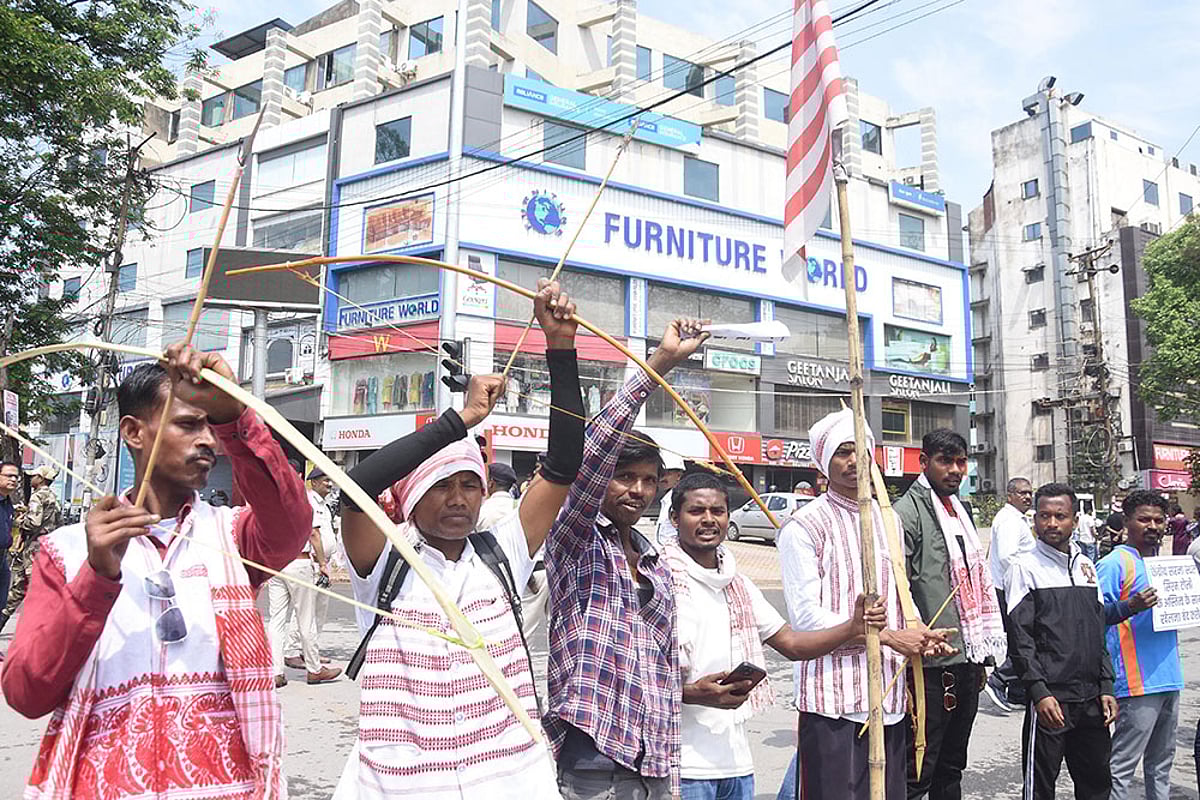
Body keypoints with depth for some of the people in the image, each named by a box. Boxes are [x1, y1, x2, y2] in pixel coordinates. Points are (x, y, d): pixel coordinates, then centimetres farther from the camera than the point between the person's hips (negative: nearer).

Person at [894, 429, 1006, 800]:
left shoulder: (960, 512, 17)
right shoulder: (907, 512, -11)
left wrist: (981, 656, 20)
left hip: (967, 662, 9)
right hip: (932, 666, -9)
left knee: (951, 768, 18)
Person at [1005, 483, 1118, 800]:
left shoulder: (1086, 566, 12)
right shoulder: (1026, 566, -6)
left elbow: (1099, 633, 16)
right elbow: (1019, 637, -11)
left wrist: (1106, 688, 10)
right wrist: (1039, 692, -17)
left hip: (1091, 699, 6)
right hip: (1051, 697, -6)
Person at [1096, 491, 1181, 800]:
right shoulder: (1115, 563, -10)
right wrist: (1131, 606, -34)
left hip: (1168, 678, 8)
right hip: (1138, 682, -8)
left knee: (1161, 762, 17)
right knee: (1122, 765, -5)